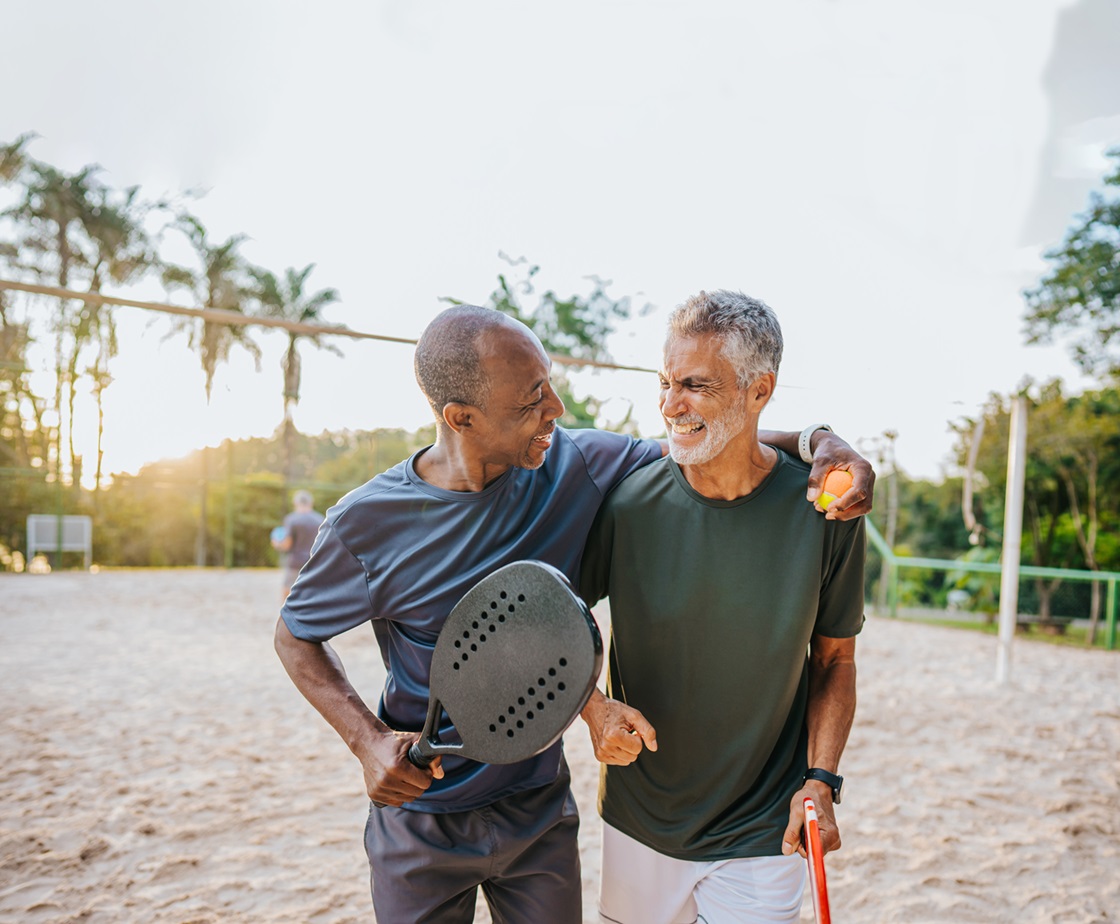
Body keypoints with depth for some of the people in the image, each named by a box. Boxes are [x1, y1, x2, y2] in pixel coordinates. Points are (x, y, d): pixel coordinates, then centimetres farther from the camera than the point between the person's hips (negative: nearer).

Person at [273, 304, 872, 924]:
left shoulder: (576, 465, -14)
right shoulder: (365, 524, -20)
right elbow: (296, 637, -3)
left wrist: (818, 439, -18)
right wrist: (367, 739, -17)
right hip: (420, 820, -2)